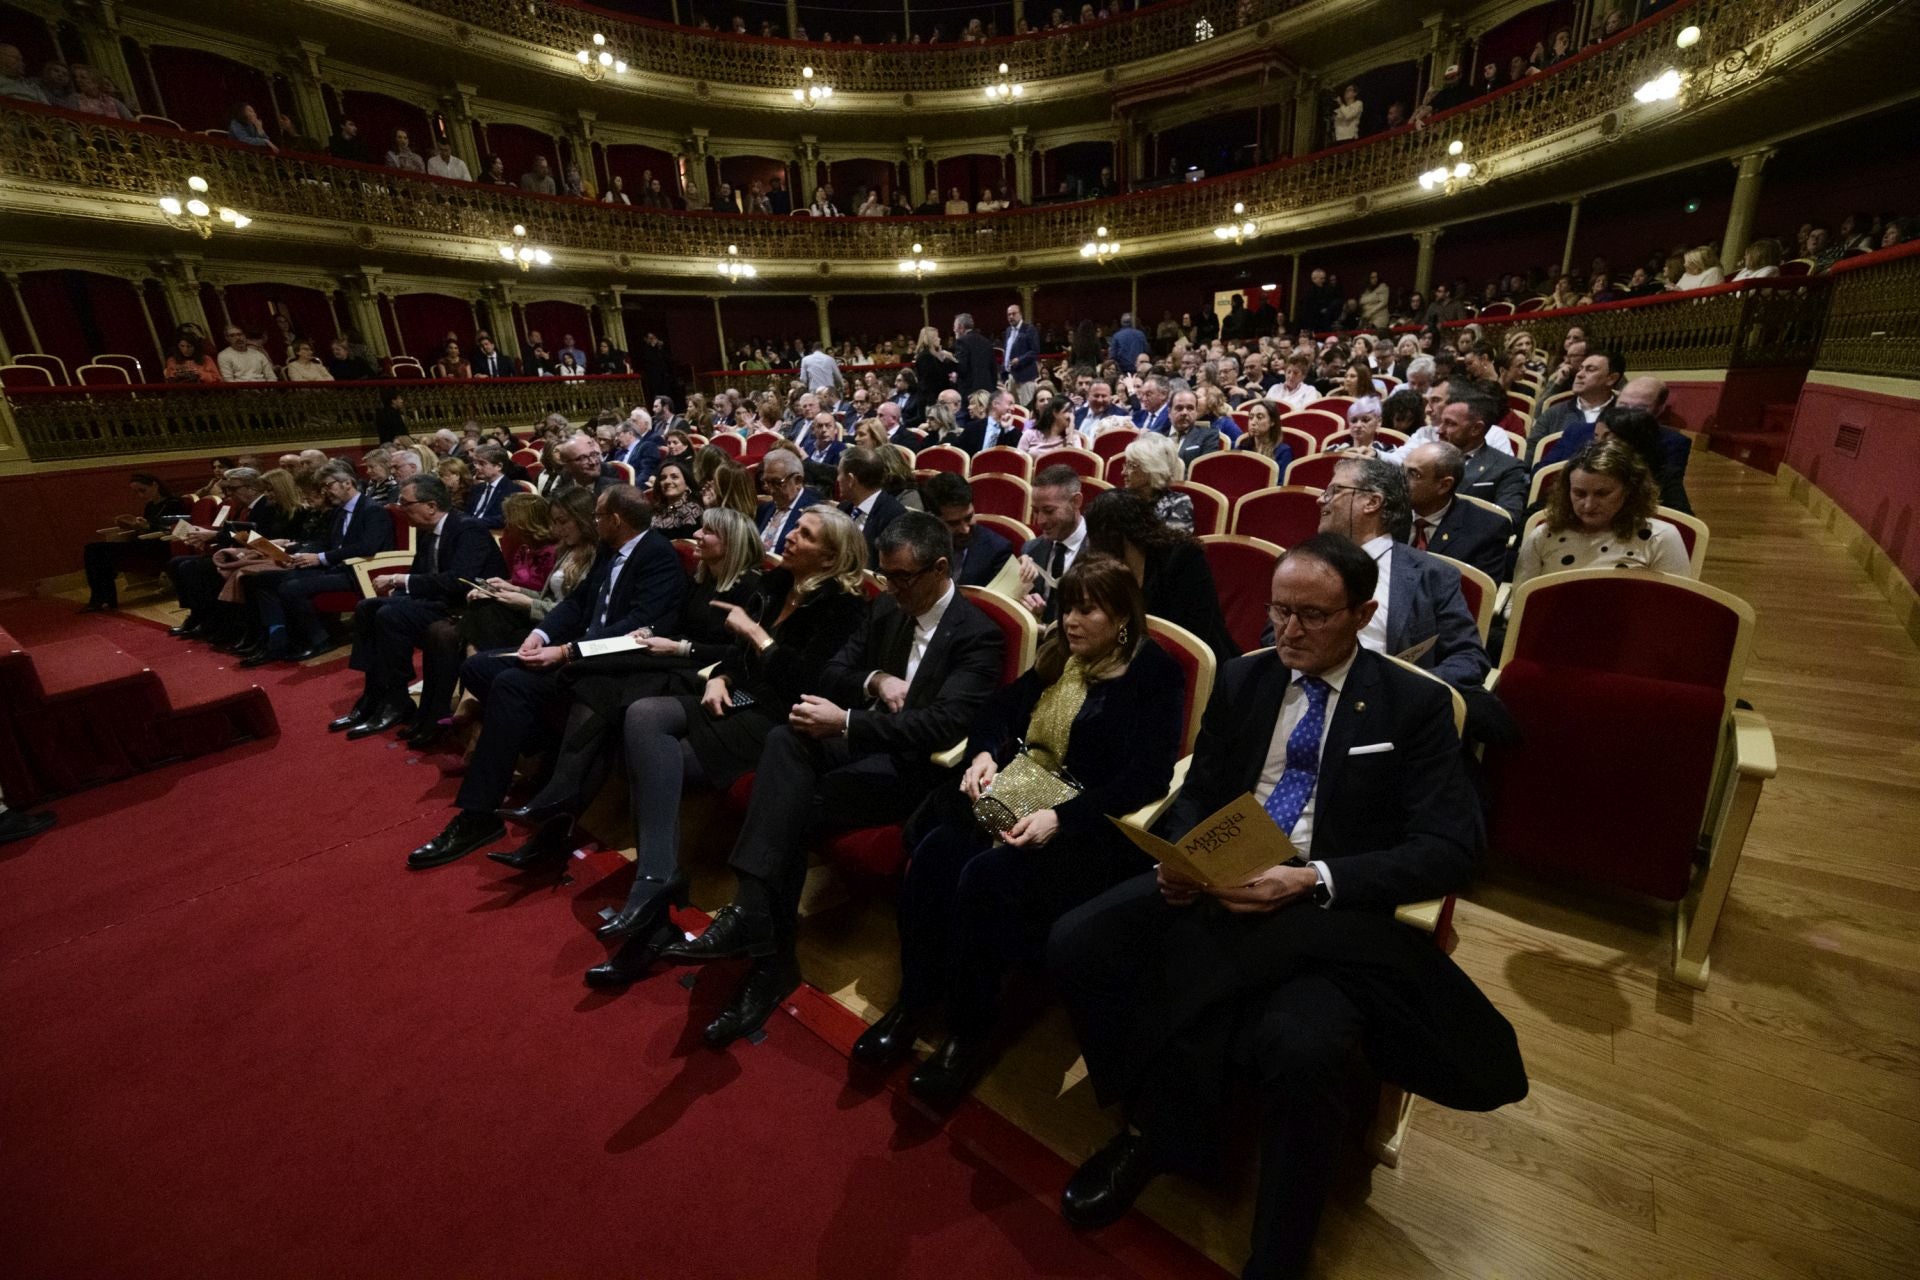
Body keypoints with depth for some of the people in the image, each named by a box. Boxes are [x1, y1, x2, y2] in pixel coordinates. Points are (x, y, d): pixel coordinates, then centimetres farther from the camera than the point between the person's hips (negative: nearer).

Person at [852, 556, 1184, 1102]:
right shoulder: (1059, 655, 12)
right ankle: (914, 1001, -2)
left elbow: (1147, 776, -16)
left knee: (985, 877, -29)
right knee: (933, 852, -20)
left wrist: (1060, 818, -26)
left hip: (1087, 825, -6)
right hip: (1013, 793, 6)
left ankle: (970, 1034, -7)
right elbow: (999, 710, 16)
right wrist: (983, 754, -7)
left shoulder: (1153, 674, -6)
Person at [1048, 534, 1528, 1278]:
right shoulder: (1240, 679, 10)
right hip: (1214, 885, 4)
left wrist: (1313, 882, -22)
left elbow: (1449, 850, -7)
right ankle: (1153, 1122, 9)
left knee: (1301, 1049, -33)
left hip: (1330, 910, -3)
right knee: (1074, 945, -18)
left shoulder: (1415, 706, 0)